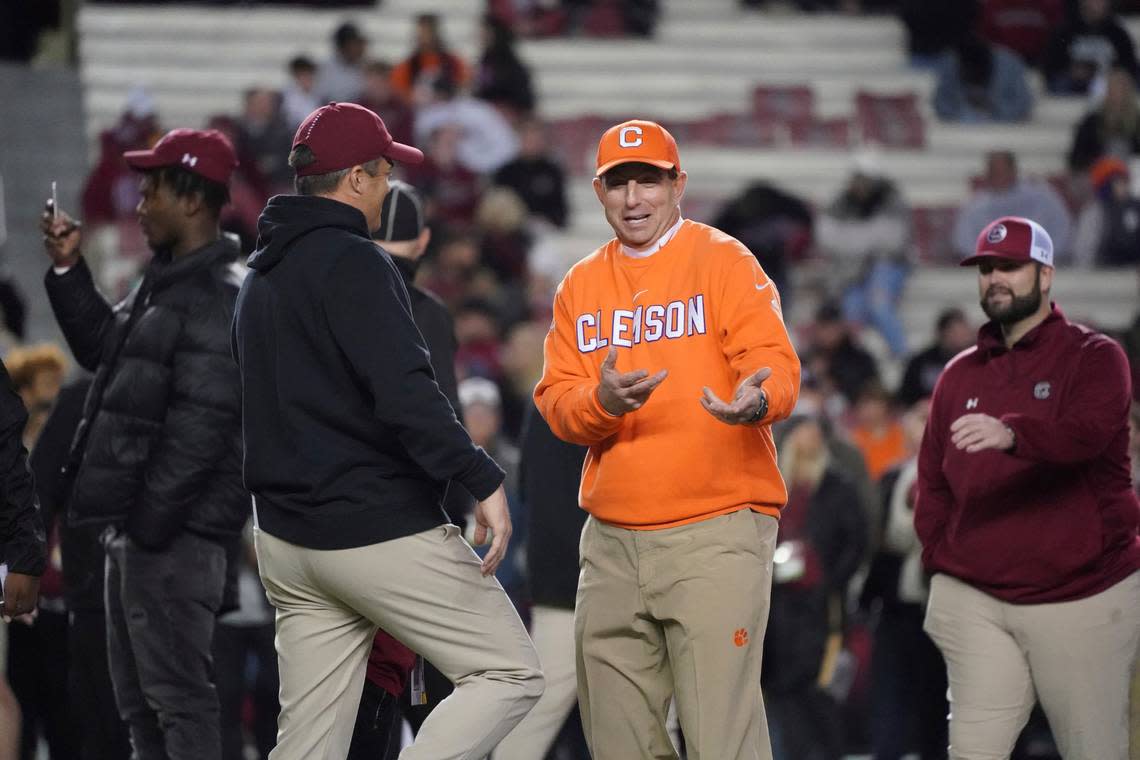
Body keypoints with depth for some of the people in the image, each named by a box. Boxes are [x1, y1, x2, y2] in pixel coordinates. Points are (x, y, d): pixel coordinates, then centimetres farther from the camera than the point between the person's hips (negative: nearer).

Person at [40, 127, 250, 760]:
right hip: (138, 523, 11)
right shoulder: (165, 281, 15)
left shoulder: (220, 297, -16)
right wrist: (69, 271, 16)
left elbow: (201, 423, -22)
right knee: (137, 696, 15)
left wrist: (152, 519, -23)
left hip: (174, 531, -11)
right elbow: (103, 348, 27)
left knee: (176, 692, -11)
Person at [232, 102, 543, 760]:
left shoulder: (261, 276, 17)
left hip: (286, 543, 9)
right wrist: (483, 480, -25)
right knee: (511, 675, -2)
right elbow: (405, 393, -24)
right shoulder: (353, 264, -12)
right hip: (384, 532, -9)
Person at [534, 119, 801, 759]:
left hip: (717, 529, -5)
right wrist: (600, 402, -17)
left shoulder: (724, 261, 0)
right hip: (612, 537, 5)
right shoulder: (581, 286, 15)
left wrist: (755, 400, -36)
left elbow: (776, 366, -12)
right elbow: (556, 402, 6)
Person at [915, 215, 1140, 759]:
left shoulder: (1094, 357, 0)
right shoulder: (960, 376, 17)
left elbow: (1087, 431, -21)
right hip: (975, 601, 4)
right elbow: (932, 481, 20)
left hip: (1083, 596, -4)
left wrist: (1011, 434, -40)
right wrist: (939, 560, 5)